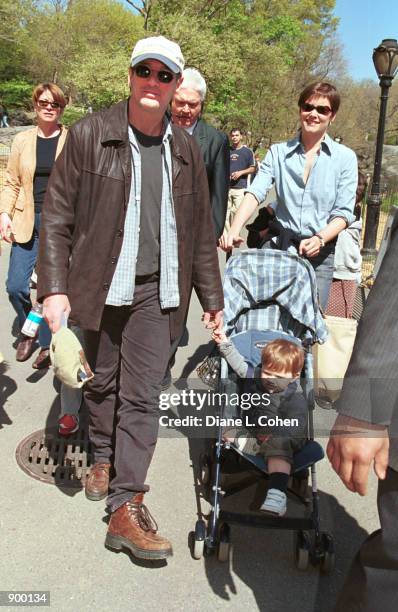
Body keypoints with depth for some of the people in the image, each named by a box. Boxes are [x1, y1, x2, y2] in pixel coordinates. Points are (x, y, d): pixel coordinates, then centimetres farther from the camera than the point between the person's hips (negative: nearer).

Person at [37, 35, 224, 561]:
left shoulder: (186, 149, 7)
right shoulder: (89, 135, -1)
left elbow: (201, 230, 11)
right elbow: (57, 216, -2)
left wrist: (212, 297, 11)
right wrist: (54, 287, -10)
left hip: (156, 291, 1)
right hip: (99, 287, -1)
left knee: (142, 396, -1)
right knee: (101, 383, 15)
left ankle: (127, 507, 7)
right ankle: (104, 457, 41)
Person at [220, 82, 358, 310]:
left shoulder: (345, 157, 1)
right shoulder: (278, 152, 4)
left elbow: (344, 212, -3)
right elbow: (255, 193, -8)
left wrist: (320, 239, -21)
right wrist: (234, 229, -25)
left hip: (321, 252, -1)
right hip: (280, 247, 1)